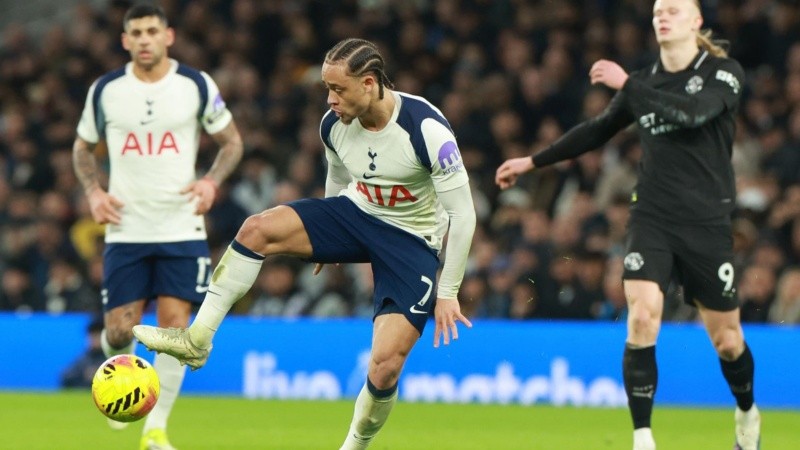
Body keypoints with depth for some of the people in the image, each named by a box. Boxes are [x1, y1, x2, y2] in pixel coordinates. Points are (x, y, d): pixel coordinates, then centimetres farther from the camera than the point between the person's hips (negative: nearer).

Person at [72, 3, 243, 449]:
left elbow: (232, 141, 10)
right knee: (119, 331, -3)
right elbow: (83, 148, 16)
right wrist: (94, 192, -1)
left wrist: (211, 182, -7)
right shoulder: (105, 90, 2)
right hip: (125, 230, 1)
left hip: (182, 230, -1)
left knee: (175, 326, -8)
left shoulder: (197, 85, -1)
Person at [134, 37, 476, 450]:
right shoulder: (334, 124, -10)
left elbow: (462, 214, -21)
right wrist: (325, 240, 26)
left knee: (385, 364, -18)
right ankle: (196, 340, -13)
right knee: (258, 228, -18)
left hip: (414, 242, -5)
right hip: (357, 213, 5)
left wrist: (448, 292, -18)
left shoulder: (426, 130, -28)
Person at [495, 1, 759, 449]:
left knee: (726, 338, 4)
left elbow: (693, 112, -23)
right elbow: (598, 130, 22)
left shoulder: (724, 72, -3)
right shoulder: (644, 81, 10)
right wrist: (533, 162, 25)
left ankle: (747, 413, 35)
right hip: (651, 218, 3)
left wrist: (628, 84, -21)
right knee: (642, 316, -18)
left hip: (708, 222, -3)